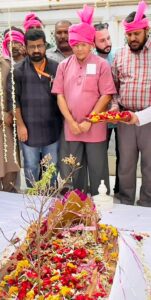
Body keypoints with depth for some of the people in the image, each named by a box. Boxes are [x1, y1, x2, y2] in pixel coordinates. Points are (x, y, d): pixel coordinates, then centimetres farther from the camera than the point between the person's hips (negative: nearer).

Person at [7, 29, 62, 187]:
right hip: (29, 128, -1)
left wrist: (63, 121, 3)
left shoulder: (56, 67, 4)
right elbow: (13, 99, -3)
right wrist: (20, 125, -8)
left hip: (52, 128, 2)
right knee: (30, 166, 11)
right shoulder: (18, 70, -1)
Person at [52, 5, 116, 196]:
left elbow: (106, 95, -7)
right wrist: (71, 122, -7)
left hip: (95, 128, -3)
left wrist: (88, 121, -12)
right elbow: (60, 95, 2)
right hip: (71, 128, 3)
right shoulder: (63, 66, 6)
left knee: (97, 170, 6)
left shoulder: (101, 65, -2)